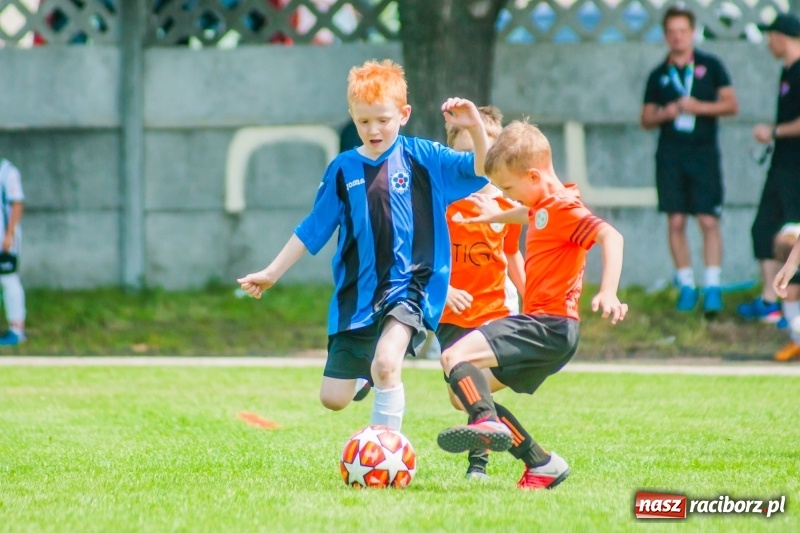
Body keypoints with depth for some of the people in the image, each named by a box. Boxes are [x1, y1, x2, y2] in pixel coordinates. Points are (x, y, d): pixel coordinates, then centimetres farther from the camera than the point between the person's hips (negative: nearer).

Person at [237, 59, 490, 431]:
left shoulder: (421, 157, -3)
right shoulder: (343, 170, 4)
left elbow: (482, 171, -10)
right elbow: (313, 229, 12)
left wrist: (475, 127, -27)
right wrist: (272, 273, 13)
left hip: (409, 284, -4)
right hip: (357, 293, 4)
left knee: (385, 363, -31)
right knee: (333, 399, 7)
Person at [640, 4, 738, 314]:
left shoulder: (710, 66, 6)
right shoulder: (659, 75, 11)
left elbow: (731, 104, 2)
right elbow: (646, 119, 14)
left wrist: (699, 107, -12)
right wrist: (664, 114, -7)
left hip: (703, 152, -2)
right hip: (670, 156, 2)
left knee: (709, 221, -9)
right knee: (676, 222, 0)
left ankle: (712, 288, -9)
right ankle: (686, 285, 8)